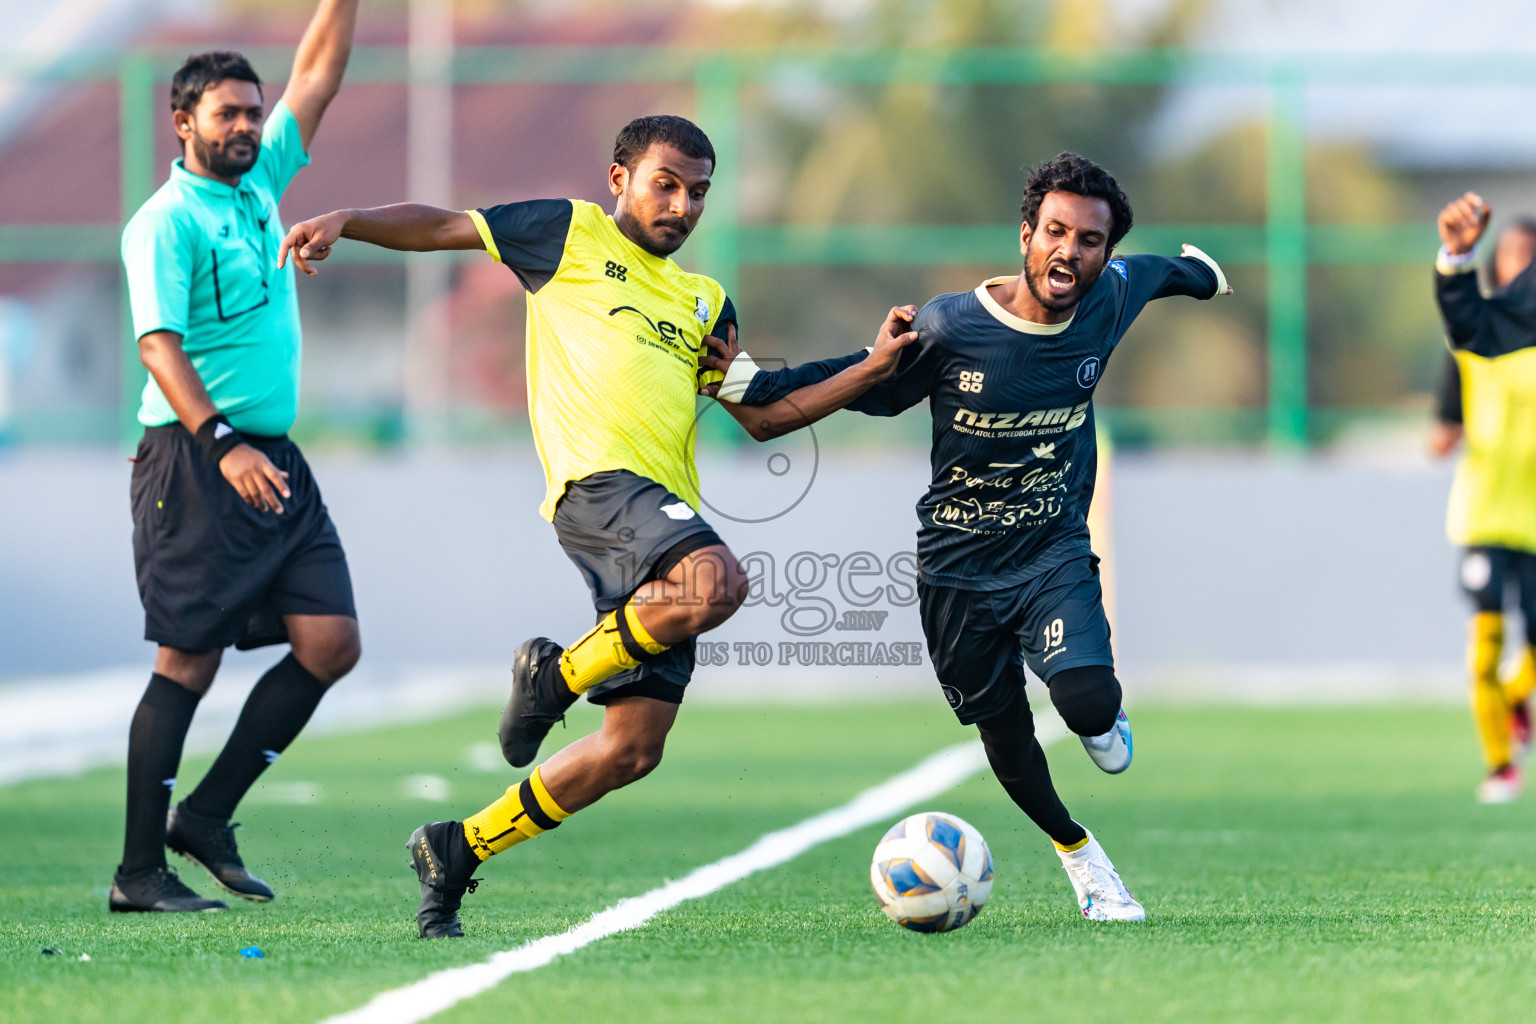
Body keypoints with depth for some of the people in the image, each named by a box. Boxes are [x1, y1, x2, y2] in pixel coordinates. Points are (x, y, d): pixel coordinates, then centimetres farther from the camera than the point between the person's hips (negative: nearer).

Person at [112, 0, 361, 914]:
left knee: (331, 642, -1)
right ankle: (140, 869, -3)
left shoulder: (261, 182, 15)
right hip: (196, 461, -8)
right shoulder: (166, 220, -8)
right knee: (190, 659, -8)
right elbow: (159, 343, -18)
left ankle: (207, 815, 9)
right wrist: (222, 443, -29)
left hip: (274, 461, 8)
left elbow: (319, 76, 20)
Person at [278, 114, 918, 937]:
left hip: (667, 512, 7)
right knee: (715, 583, -36)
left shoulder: (703, 304, 29)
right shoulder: (572, 235, 14)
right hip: (599, 479, -7)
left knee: (632, 748, -2)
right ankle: (558, 674, -13)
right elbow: (440, 227, 10)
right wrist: (345, 220, -7)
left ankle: (459, 850, 12)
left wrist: (875, 367, 17)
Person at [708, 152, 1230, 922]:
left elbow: (1154, 273, 15)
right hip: (959, 566, -1)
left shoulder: (1113, 299, -10)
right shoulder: (949, 328, -19)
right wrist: (747, 387, -14)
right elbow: (862, 382, -5)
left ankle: (1102, 717, 15)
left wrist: (1199, 272, 37)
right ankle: (1076, 851, 39)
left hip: (1055, 550, 1)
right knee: (1004, 736, 10)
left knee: (1088, 702, -24)